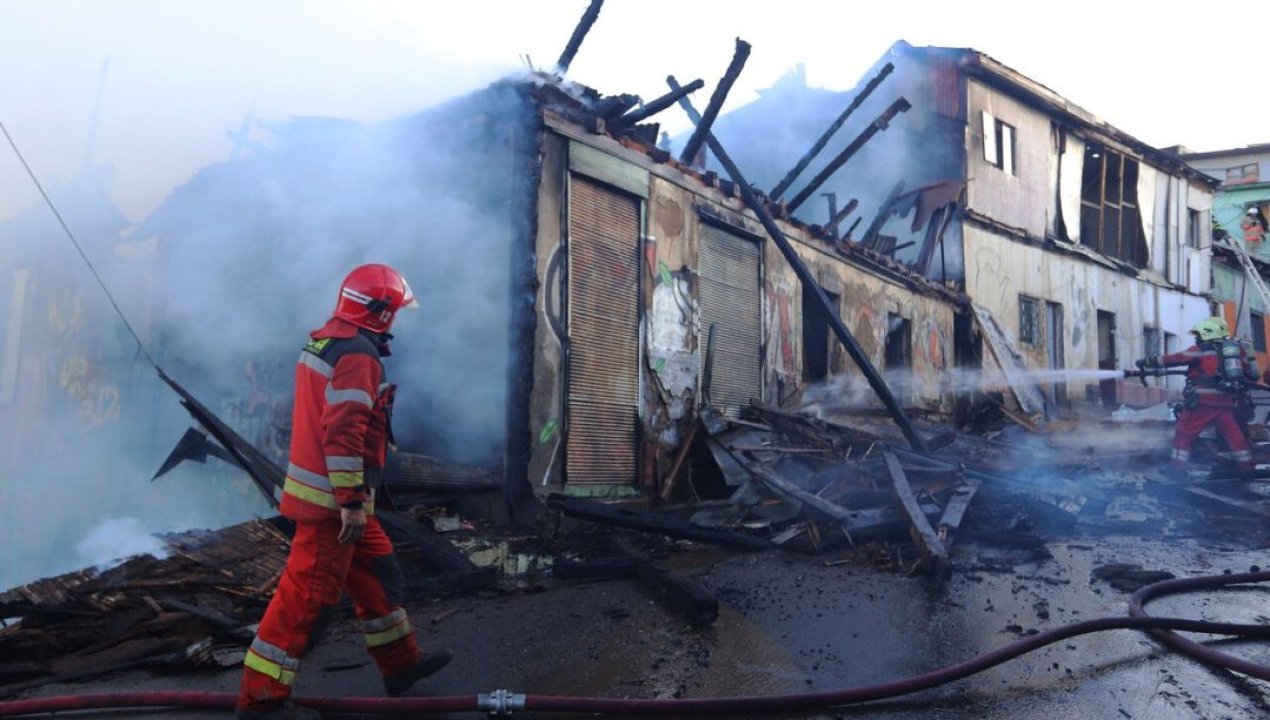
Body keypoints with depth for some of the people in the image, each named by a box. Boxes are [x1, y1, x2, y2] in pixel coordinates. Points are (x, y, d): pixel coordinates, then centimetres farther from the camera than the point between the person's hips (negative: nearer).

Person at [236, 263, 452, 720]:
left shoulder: (324, 341, 12)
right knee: (306, 593, -2)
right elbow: (343, 433, -27)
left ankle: (401, 663, 31)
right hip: (333, 499, -10)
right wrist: (352, 502, -24)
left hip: (324, 489, 10)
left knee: (377, 573, 19)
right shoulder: (358, 355, -19)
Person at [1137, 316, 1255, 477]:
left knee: (1184, 435, 3)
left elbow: (1174, 359, -2)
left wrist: (1147, 361, 4)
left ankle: (1177, 469, 2)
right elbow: (1250, 374, 15)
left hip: (1203, 402, -5)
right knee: (1236, 436, 13)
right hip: (1229, 403, 5)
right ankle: (1247, 469, 16)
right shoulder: (1238, 349, 13)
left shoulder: (1201, 350, -2)